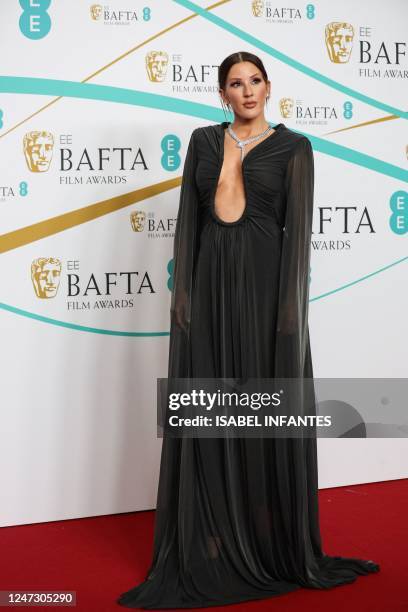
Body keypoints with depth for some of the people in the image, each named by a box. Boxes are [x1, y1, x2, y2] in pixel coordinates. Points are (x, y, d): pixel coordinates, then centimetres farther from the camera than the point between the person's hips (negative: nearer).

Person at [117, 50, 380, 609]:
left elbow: (299, 226, -3)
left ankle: (276, 546, 15)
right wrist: (182, 287, -1)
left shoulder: (292, 147, 3)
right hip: (211, 282, 3)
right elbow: (188, 217, 8)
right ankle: (214, 547, 12)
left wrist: (291, 302, -11)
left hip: (264, 282, -2)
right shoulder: (203, 141, 11)